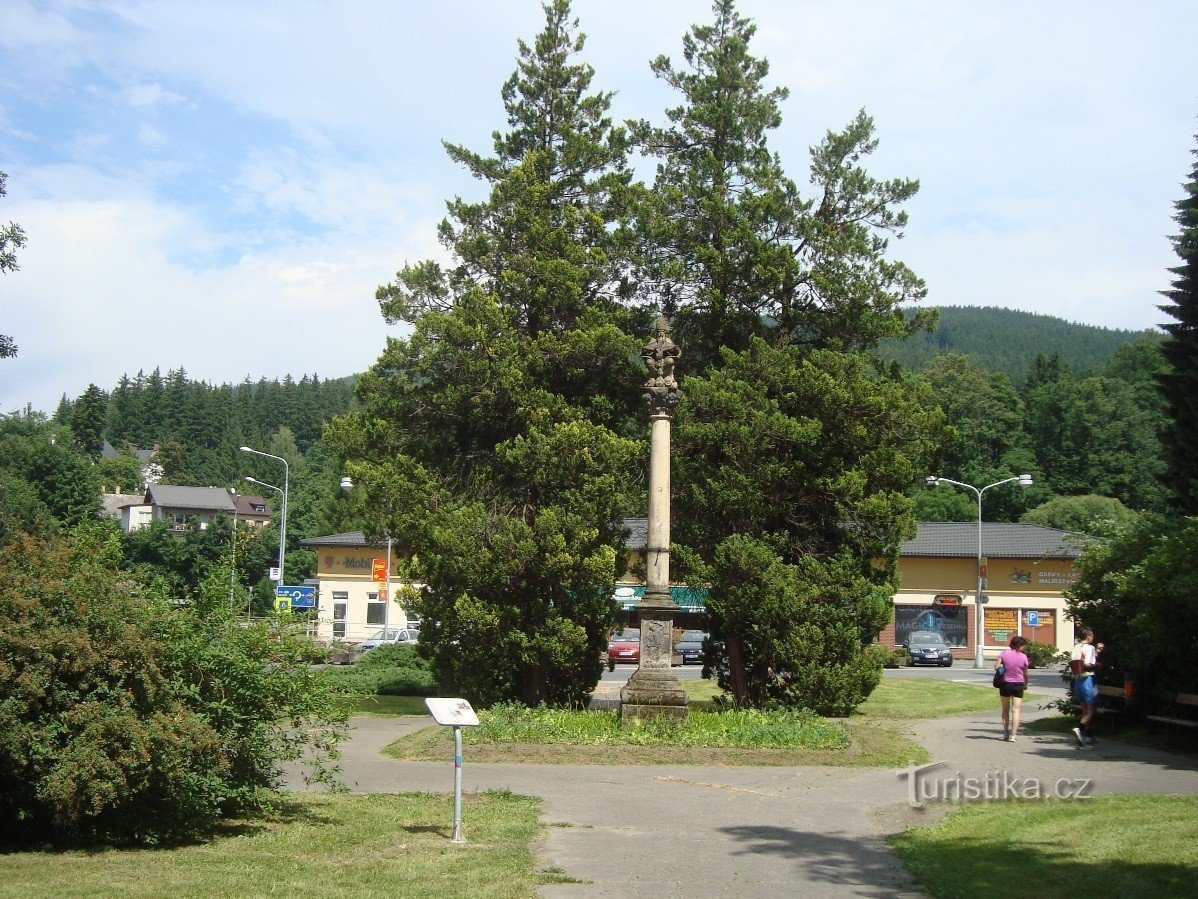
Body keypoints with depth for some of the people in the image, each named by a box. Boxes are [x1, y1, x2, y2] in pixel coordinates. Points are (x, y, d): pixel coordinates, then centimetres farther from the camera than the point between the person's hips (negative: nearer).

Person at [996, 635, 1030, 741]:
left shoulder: (1004, 653, -3)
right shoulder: (1023, 657, -5)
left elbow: (996, 665, -10)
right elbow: (1025, 674, 2)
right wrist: (1026, 684, 17)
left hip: (1005, 684, 2)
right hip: (1018, 685, -2)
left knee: (1005, 710, 16)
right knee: (1016, 710, -2)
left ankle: (1006, 733, 20)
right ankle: (1012, 735, -10)